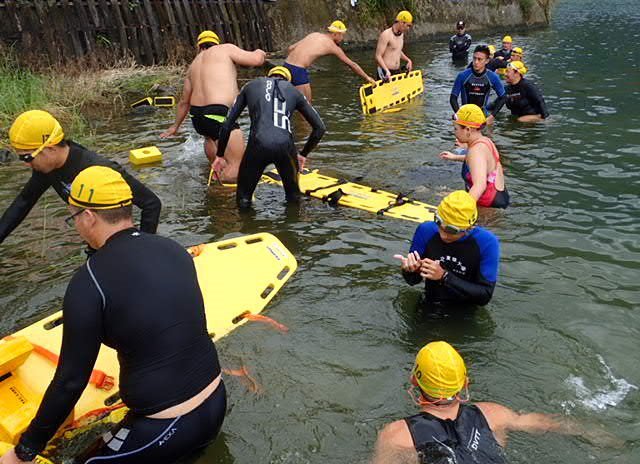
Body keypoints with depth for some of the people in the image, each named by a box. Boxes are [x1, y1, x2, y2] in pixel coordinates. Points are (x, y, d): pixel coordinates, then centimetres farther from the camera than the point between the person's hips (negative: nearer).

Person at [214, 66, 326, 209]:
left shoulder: (251, 86, 24)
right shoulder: (294, 91, 24)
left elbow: (227, 124, 21)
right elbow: (320, 127, 23)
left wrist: (220, 155, 30)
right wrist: (303, 154, 34)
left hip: (258, 145, 0)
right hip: (285, 146, 1)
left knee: (243, 199, 17)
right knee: (294, 197, 22)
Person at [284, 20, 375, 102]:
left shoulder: (314, 34, 19)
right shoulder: (332, 46, 1)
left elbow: (291, 48, 15)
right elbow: (352, 64, 8)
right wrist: (367, 77, 17)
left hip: (287, 65, 7)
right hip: (298, 71, -7)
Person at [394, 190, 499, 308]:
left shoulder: (487, 243, -14)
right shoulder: (426, 231, -7)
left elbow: (485, 296, -15)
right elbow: (414, 280, 4)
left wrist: (444, 277, -22)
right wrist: (410, 271, -19)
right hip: (429, 310, 2)